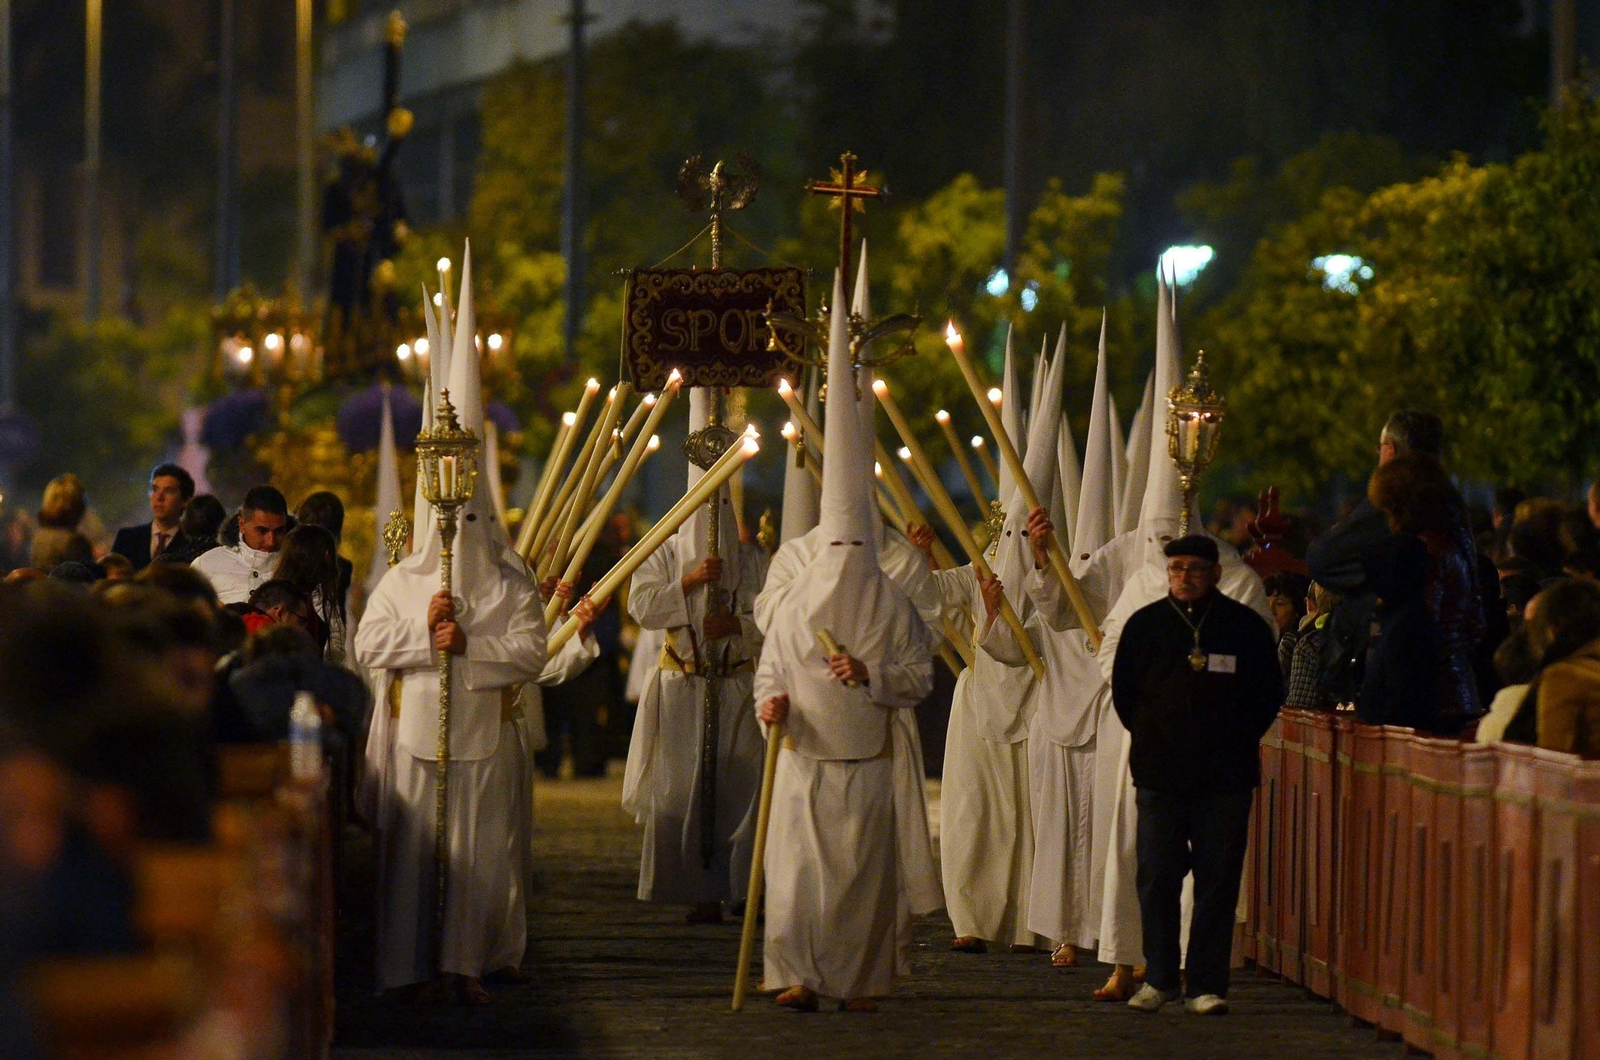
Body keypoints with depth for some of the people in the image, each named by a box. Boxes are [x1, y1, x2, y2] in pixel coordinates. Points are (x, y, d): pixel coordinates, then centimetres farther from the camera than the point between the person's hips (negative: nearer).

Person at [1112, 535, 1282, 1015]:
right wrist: (1147, 734, 11)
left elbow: (1269, 693, 11)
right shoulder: (1144, 625, 6)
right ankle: (1159, 978, 15)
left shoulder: (1244, 625, 3)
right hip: (1159, 774, 1)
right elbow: (1122, 688, 16)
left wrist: (1239, 739, 6)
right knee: (1157, 878, 2)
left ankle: (1206, 984, 5)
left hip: (1225, 776, -1)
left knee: (1218, 881, 0)